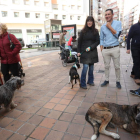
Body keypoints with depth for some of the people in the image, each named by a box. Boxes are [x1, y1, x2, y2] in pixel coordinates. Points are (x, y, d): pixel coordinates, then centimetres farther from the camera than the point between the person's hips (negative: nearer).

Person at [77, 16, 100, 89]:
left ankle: (90, 81, 25)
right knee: (85, 67, -10)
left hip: (93, 52, 3)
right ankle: (83, 84, -1)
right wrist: (78, 51, -2)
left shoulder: (95, 31, 5)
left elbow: (98, 41, 2)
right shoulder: (83, 31, 2)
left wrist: (91, 47, -12)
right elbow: (79, 42, 3)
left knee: (91, 67, 8)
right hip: (84, 52, -2)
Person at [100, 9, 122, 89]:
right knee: (106, 66, 9)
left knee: (117, 66, 3)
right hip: (105, 49, 3)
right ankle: (107, 80, 22)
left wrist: (109, 27, -7)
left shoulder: (118, 23, 3)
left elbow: (117, 35, -8)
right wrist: (101, 49, 6)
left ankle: (118, 81, 18)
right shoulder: (103, 27, 10)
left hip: (115, 48, -2)